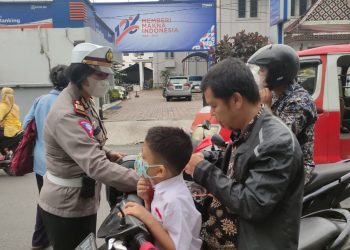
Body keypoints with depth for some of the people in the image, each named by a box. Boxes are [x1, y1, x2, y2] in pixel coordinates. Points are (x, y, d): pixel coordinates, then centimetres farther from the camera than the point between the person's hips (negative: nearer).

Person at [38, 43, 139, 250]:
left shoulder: (84, 102, 2)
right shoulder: (67, 115, -29)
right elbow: (97, 167, -38)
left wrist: (108, 153, -3)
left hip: (82, 200, 9)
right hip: (66, 206, -9)